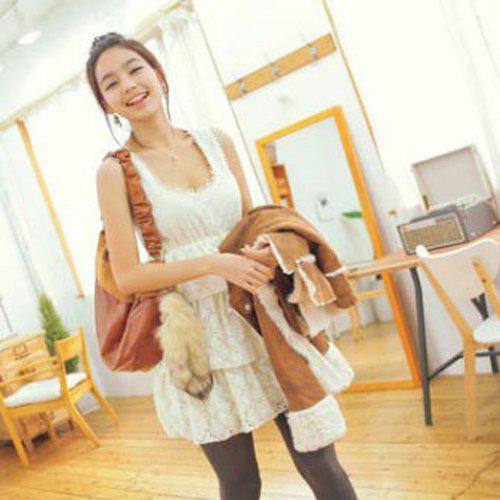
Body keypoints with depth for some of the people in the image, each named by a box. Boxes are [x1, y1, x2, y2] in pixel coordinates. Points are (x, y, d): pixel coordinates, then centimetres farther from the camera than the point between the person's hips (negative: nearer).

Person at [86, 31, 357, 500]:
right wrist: (215, 263, -20)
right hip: (200, 337, -3)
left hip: (262, 318, 3)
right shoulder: (116, 171, -4)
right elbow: (127, 276, -9)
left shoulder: (216, 141, 6)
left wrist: (266, 253, -10)